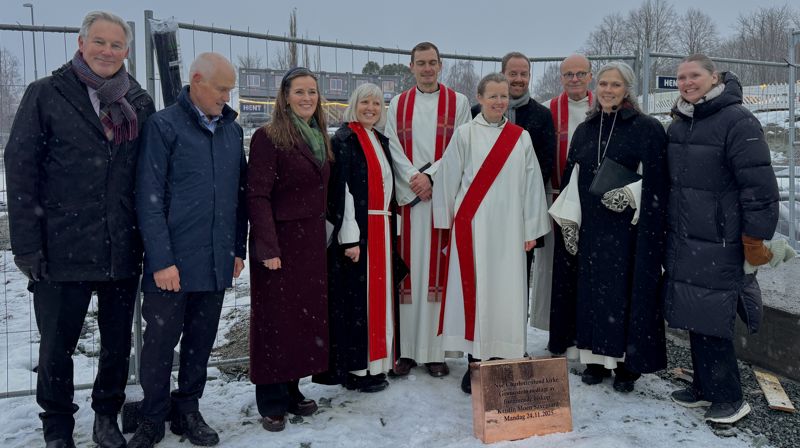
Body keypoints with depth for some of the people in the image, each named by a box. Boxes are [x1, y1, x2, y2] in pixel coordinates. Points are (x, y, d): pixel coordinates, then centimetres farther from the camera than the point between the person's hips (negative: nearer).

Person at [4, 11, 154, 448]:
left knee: (118, 341, 14)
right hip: (62, 248, -3)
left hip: (122, 249, 3)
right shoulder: (46, 94, -2)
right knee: (57, 345, 10)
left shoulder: (140, 103, 7)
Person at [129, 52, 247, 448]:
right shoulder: (163, 126, -6)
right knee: (160, 343, 6)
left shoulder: (232, 129, 10)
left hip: (216, 262, 5)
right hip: (172, 262, -4)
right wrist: (161, 259, -14)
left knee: (201, 342, 13)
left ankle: (187, 411, 30)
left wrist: (239, 248, 10)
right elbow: (149, 198, -10)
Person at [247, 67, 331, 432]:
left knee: (306, 314, 11)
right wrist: (267, 248, -20)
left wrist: (322, 235, 12)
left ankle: (292, 390, 25)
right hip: (280, 240, -7)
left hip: (312, 240, 7)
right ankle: (272, 401, 14)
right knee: (276, 318, 1)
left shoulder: (319, 138, 13)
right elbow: (257, 196, -15)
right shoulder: (268, 137, -10)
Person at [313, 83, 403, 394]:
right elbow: (340, 192, -15)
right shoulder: (344, 140, -8)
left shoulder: (381, 141, 16)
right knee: (356, 297, -3)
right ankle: (355, 369, 7)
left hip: (382, 231, 8)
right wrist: (349, 238, -19)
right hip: (357, 231, -8)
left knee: (379, 295, 12)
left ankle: (375, 361, 22)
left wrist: (391, 228, 15)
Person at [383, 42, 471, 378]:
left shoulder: (457, 102, 7)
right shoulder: (398, 104, 13)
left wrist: (430, 176, -12)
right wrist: (414, 179, -11)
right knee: (408, 269, 1)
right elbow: (394, 148, 4)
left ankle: (435, 350, 5)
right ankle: (406, 349, 7)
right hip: (407, 197, 2)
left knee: (438, 269, -1)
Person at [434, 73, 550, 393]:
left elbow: (532, 185, 7)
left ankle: (501, 358, 16)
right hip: (472, 226, -2)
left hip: (508, 229, 2)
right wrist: (448, 221, 4)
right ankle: (475, 360, 12)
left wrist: (531, 229, 4)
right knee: (474, 289, 1)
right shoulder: (464, 134, 1)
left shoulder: (521, 137, 8)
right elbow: (447, 179, 3)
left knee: (506, 291, 3)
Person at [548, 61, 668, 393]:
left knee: (627, 291, 0)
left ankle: (628, 363, 12)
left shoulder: (647, 128, -2)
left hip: (629, 229, -4)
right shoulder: (584, 130, 12)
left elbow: (656, 182, -6)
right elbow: (571, 180, 11)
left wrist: (628, 195, -21)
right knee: (591, 290, 7)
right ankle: (596, 357, 20)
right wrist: (569, 224, 4)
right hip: (589, 228, 5)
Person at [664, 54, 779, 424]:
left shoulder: (737, 121, -12)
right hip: (682, 241, 7)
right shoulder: (678, 124, 12)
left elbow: (760, 187, -15)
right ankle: (704, 387, 27)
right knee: (694, 318, 12)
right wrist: (668, 230, 21)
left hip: (717, 245, -7)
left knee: (710, 322, -3)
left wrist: (755, 244, -14)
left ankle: (729, 397, 13)